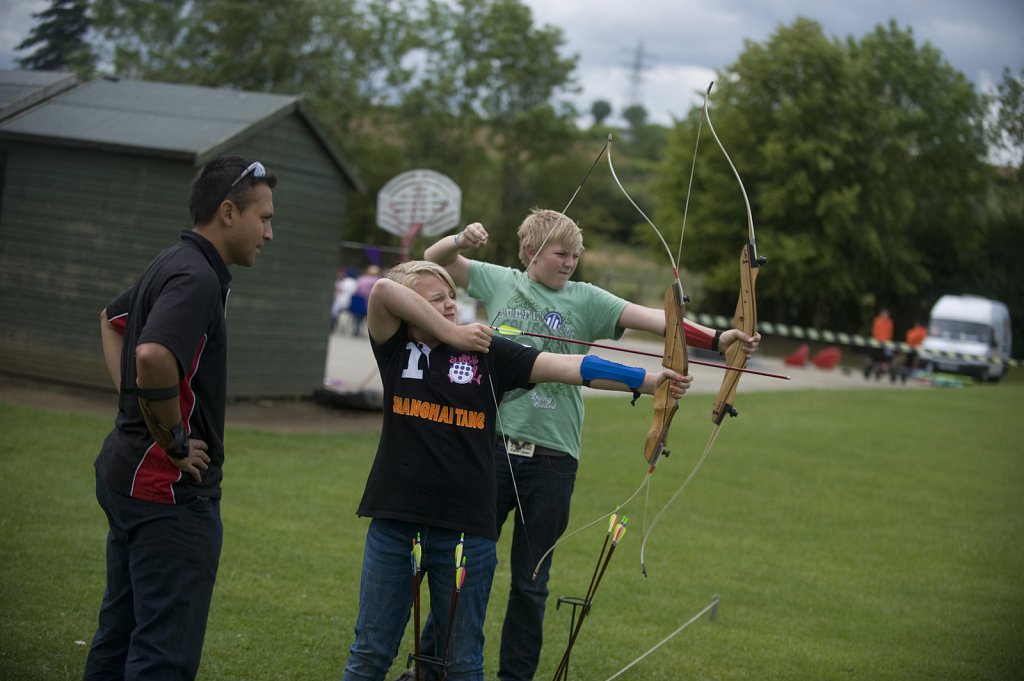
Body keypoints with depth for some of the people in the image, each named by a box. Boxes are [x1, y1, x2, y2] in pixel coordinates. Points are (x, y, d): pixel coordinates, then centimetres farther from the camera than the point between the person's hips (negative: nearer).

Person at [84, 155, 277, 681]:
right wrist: (174, 440, -21)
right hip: (172, 488, -10)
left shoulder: (170, 265, 13)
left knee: (119, 634, 17)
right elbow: (154, 356, -36)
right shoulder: (197, 278, -18)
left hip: (125, 474, 10)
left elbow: (111, 319, 32)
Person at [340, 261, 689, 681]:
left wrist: (648, 380, -10)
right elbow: (383, 291, -14)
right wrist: (450, 334, -9)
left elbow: (568, 367, -3)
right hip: (394, 523, 0)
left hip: (466, 530, 0)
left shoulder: (486, 352, 4)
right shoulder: (396, 349, 4)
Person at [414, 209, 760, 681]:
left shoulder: (584, 299, 3)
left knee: (530, 583, 8)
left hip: (552, 460, 0)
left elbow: (651, 318, -9)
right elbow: (434, 259, 17)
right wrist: (462, 239, -5)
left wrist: (715, 338, -21)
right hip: (494, 447, 0)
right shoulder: (500, 282, 7)